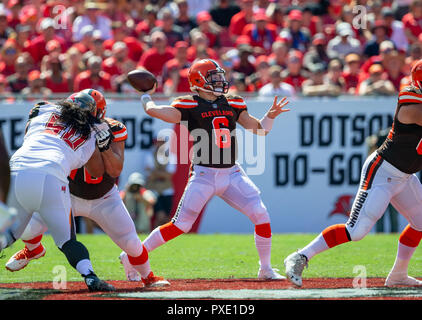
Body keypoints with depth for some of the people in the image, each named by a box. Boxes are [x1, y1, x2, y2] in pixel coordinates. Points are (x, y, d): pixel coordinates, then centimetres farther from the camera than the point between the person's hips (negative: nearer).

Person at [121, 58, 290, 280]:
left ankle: (265, 269, 8)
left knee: (261, 215, -7)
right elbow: (153, 110, -15)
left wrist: (270, 115, -4)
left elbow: (259, 129, 14)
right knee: (180, 225, -8)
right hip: (203, 175, -5)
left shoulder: (233, 104, 12)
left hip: (232, 174, 5)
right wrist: (146, 96, 5)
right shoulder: (189, 106, -5)